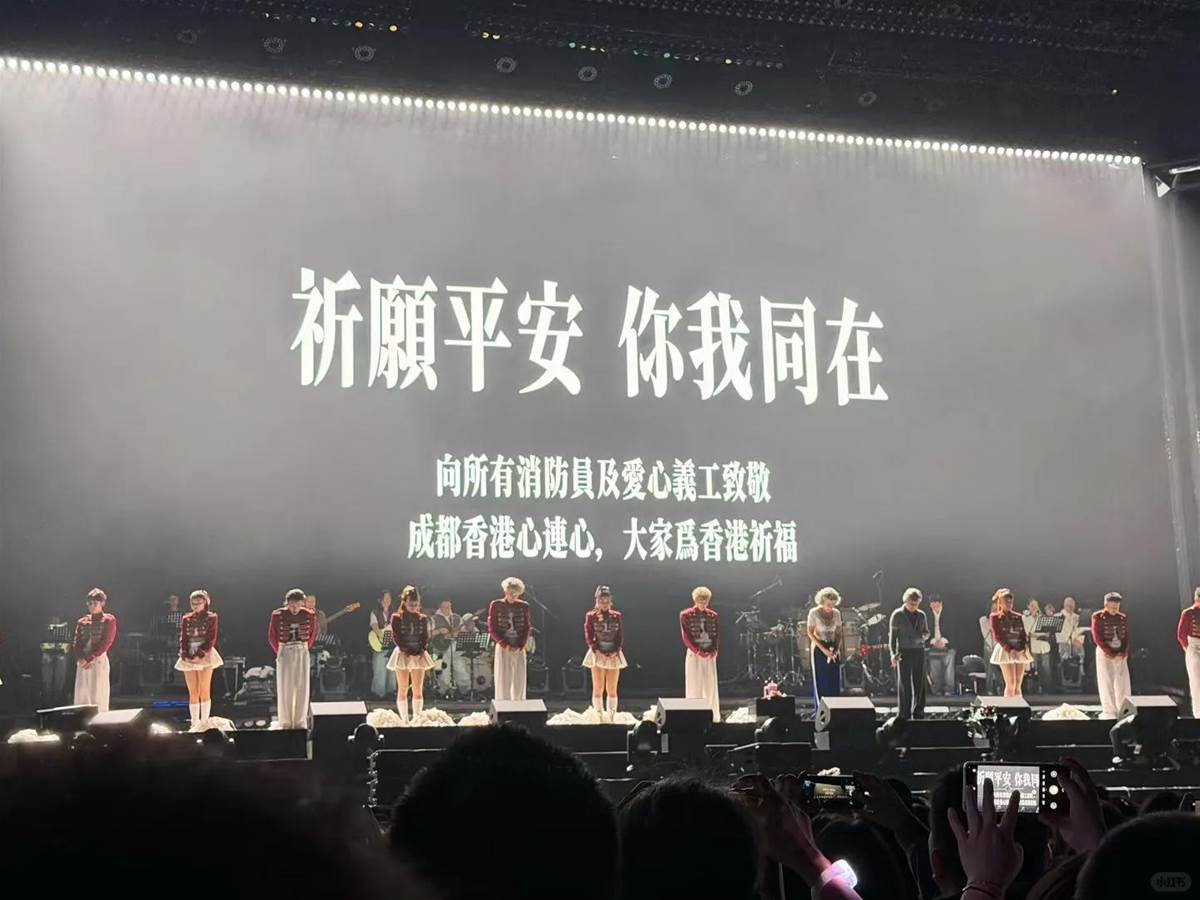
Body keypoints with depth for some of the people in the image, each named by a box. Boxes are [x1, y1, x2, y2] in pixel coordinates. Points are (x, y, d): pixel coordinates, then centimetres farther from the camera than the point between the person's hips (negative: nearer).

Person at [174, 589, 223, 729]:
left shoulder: (211, 617, 3)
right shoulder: (186, 619, 13)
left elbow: (211, 639, -5)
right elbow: (182, 639, 8)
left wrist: (200, 655, -15)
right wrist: (185, 656, -8)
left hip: (204, 656, -3)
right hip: (188, 658, 3)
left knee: (205, 691, -6)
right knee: (192, 692, 2)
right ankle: (194, 724, 3)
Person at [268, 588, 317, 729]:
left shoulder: (309, 615, -3)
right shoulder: (277, 615, -8)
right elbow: (271, 637, 5)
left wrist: (305, 649, 11)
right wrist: (279, 652, 9)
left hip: (302, 653, 1)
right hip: (285, 653, -1)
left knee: (302, 688, 2)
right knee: (285, 688, 1)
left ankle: (300, 722, 8)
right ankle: (285, 723, 7)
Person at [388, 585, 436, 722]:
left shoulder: (423, 618, 7)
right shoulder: (397, 618, -1)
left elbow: (427, 636, 4)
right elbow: (396, 637, -7)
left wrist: (421, 651, -11)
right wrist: (406, 651, -16)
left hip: (419, 655, 3)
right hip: (402, 654, -3)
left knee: (418, 690, 0)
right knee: (403, 690, -2)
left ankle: (417, 719, 5)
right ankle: (404, 719, -1)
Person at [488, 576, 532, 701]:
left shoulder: (523, 606, 7)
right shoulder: (496, 605, 1)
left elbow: (527, 628, 6)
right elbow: (492, 628, -1)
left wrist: (520, 646, -8)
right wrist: (504, 645, -11)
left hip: (519, 649, 2)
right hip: (503, 648, -2)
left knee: (519, 681, 1)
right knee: (503, 680, -3)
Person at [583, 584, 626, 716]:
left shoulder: (617, 616, 6)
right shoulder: (591, 616, 0)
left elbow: (621, 637, 4)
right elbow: (588, 637, -3)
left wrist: (615, 652, -10)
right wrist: (598, 651, -14)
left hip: (614, 655, 2)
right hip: (598, 654, -2)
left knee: (612, 690, 4)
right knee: (598, 689, -2)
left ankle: (611, 717, 8)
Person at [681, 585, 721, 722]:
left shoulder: (713, 616, 9)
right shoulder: (686, 615, -1)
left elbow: (717, 636, 9)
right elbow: (686, 637, -5)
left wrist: (714, 651, -8)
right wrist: (697, 651, -15)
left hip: (710, 655, 3)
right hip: (694, 654, -3)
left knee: (711, 685, 3)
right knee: (694, 685, -3)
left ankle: (713, 717, 7)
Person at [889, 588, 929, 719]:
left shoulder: (921, 615, 10)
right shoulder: (897, 615, 0)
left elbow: (927, 633, 18)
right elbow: (892, 635, -1)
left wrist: (923, 637, -7)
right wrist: (893, 653, -10)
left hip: (919, 651, 4)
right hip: (903, 652, -3)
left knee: (919, 684, 5)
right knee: (904, 684, -3)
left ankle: (918, 712, 15)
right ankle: (903, 714, 1)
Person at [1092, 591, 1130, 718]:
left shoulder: (1122, 618, 9)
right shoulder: (1098, 617, -4)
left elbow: (1126, 637, 8)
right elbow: (1098, 638, -9)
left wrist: (1123, 653, -9)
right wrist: (1111, 654, -14)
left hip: (1121, 655, 4)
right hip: (1105, 653, -4)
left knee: (1123, 683, 2)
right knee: (1107, 683, -3)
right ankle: (1109, 711, 2)